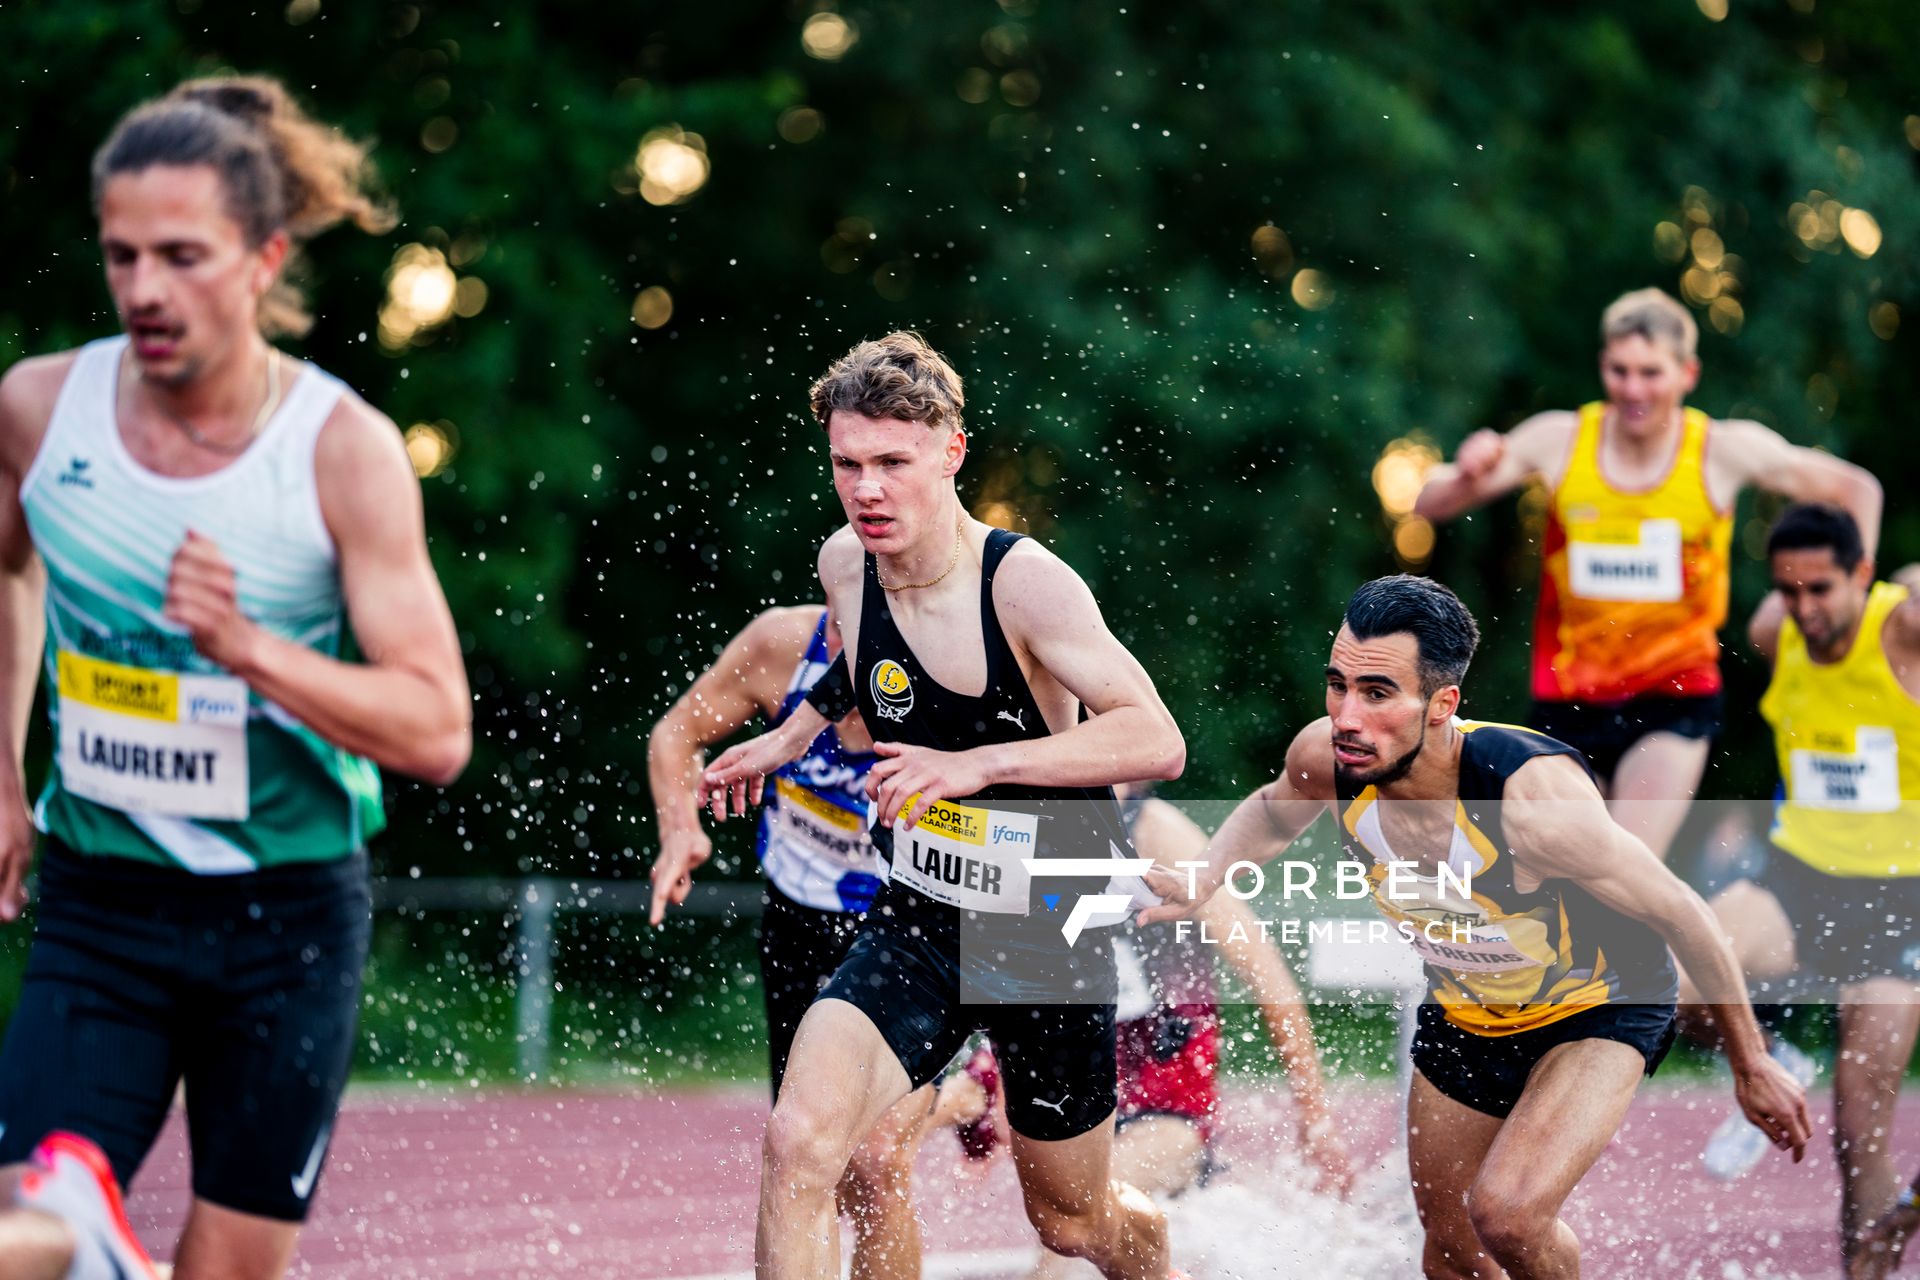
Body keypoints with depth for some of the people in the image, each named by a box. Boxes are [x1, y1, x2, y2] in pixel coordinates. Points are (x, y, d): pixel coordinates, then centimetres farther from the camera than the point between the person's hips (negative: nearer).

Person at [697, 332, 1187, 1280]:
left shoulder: (1025, 581, -22)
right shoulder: (845, 565, -4)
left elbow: (1156, 741, -32)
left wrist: (977, 764, -38)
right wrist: (791, 734, 15)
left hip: (1053, 936, -3)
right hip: (915, 925, 4)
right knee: (798, 1144, -24)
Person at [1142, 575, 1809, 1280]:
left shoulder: (1531, 793, -39)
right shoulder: (1327, 758, -23)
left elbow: (1680, 914, -25)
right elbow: (1271, 812, 6)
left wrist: (1752, 1065, -15)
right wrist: (1199, 882, -12)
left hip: (1599, 1011, -6)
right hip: (1462, 1015, 6)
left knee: (1505, 1216, -27)